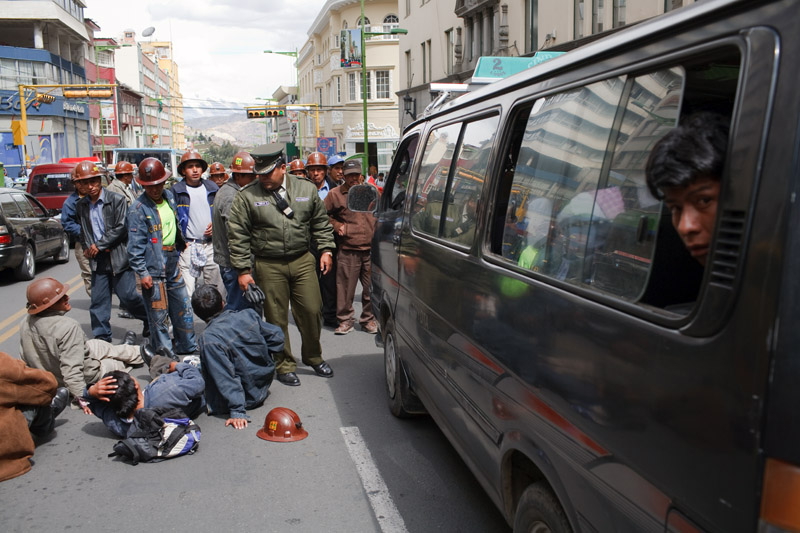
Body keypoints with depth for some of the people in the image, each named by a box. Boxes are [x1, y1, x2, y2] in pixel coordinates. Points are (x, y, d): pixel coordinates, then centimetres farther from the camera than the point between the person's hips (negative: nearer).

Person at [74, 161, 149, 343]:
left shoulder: (116, 199, -7)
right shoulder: (81, 205, 9)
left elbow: (121, 228, -11)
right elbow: (83, 231, 21)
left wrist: (99, 245, -11)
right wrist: (87, 247, 2)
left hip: (119, 257, -5)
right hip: (97, 260, 5)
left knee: (127, 295, -3)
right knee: (98, 300, 5)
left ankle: (150, 318, 23)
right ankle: (102, 338, 16)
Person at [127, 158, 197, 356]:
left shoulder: (169, 197, 8)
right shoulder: (138, 208, -12)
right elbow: (135, 244, -13)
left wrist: (182, 244, 26)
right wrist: (142, 272, -16)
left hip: (173, 265, 7)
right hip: (153, 269, -7)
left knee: (183, 308, 15)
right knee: (159, 315, 0)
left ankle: (188, 347, 29)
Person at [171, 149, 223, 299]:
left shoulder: (212, 188, 12)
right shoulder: (176, 191, 1)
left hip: (211, 245, 4)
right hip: (188, 246, -3)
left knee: (216, 288, 8)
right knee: (186, 292, -7)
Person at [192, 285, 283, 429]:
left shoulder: (208, 338, -24)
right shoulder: (248, 315, -9)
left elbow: (225, 378, -26)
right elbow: (277, 337, 1)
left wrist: (237, 411, -23)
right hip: (265, 384, 6)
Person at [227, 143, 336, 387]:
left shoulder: (306, 190, 4)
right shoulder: (247, 196, -3)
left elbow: (320, 223, 14)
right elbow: (238, 236, -2)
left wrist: (326, 249, 7)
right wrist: (243, 270, -5)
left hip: (303, 260, 2)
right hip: (269, 266, -2)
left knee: (311, 310, 5)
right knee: (276, 318, 4)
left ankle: (313, 357, 27)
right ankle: (284, 365, 21)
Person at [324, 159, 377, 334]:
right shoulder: (335, 194, 3)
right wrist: (337, 226, -2)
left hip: (371, 249, 2)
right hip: (347, 250, -2)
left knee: (371, 287, 6)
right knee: (345, 286, 0)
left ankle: (368, 319, 21)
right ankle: (345, 319, 15)